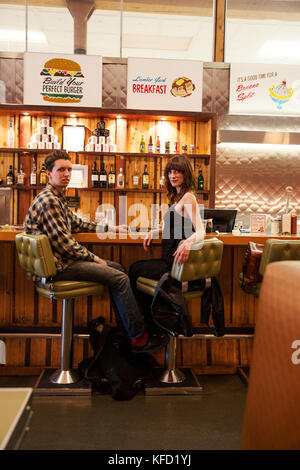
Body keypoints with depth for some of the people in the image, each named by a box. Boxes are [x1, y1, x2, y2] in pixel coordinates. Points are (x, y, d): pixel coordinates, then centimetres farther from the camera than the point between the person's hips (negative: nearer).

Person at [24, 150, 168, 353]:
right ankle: (139, 338, -5)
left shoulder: (58, 198, 16)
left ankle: (126, 327, 19)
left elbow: (78, 224, 24)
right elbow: (63, 242, -23)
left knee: (117, 268, 14)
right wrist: (93, 258, -12)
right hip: (58, 266, -11)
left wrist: (112, 228, 21)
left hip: (63, 258, 11)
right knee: (119, 278, -14)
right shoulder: (48, 201, -19)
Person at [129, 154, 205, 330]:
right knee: (136, 267, 16)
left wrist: (188, 243, -46)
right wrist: (155, 232, 10)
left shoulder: (188, 198, -16)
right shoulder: (178, 197, 14)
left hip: (176, 264, -9)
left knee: (135, 270, 2)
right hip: (169, 261, 9)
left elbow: (200, 232, -25)